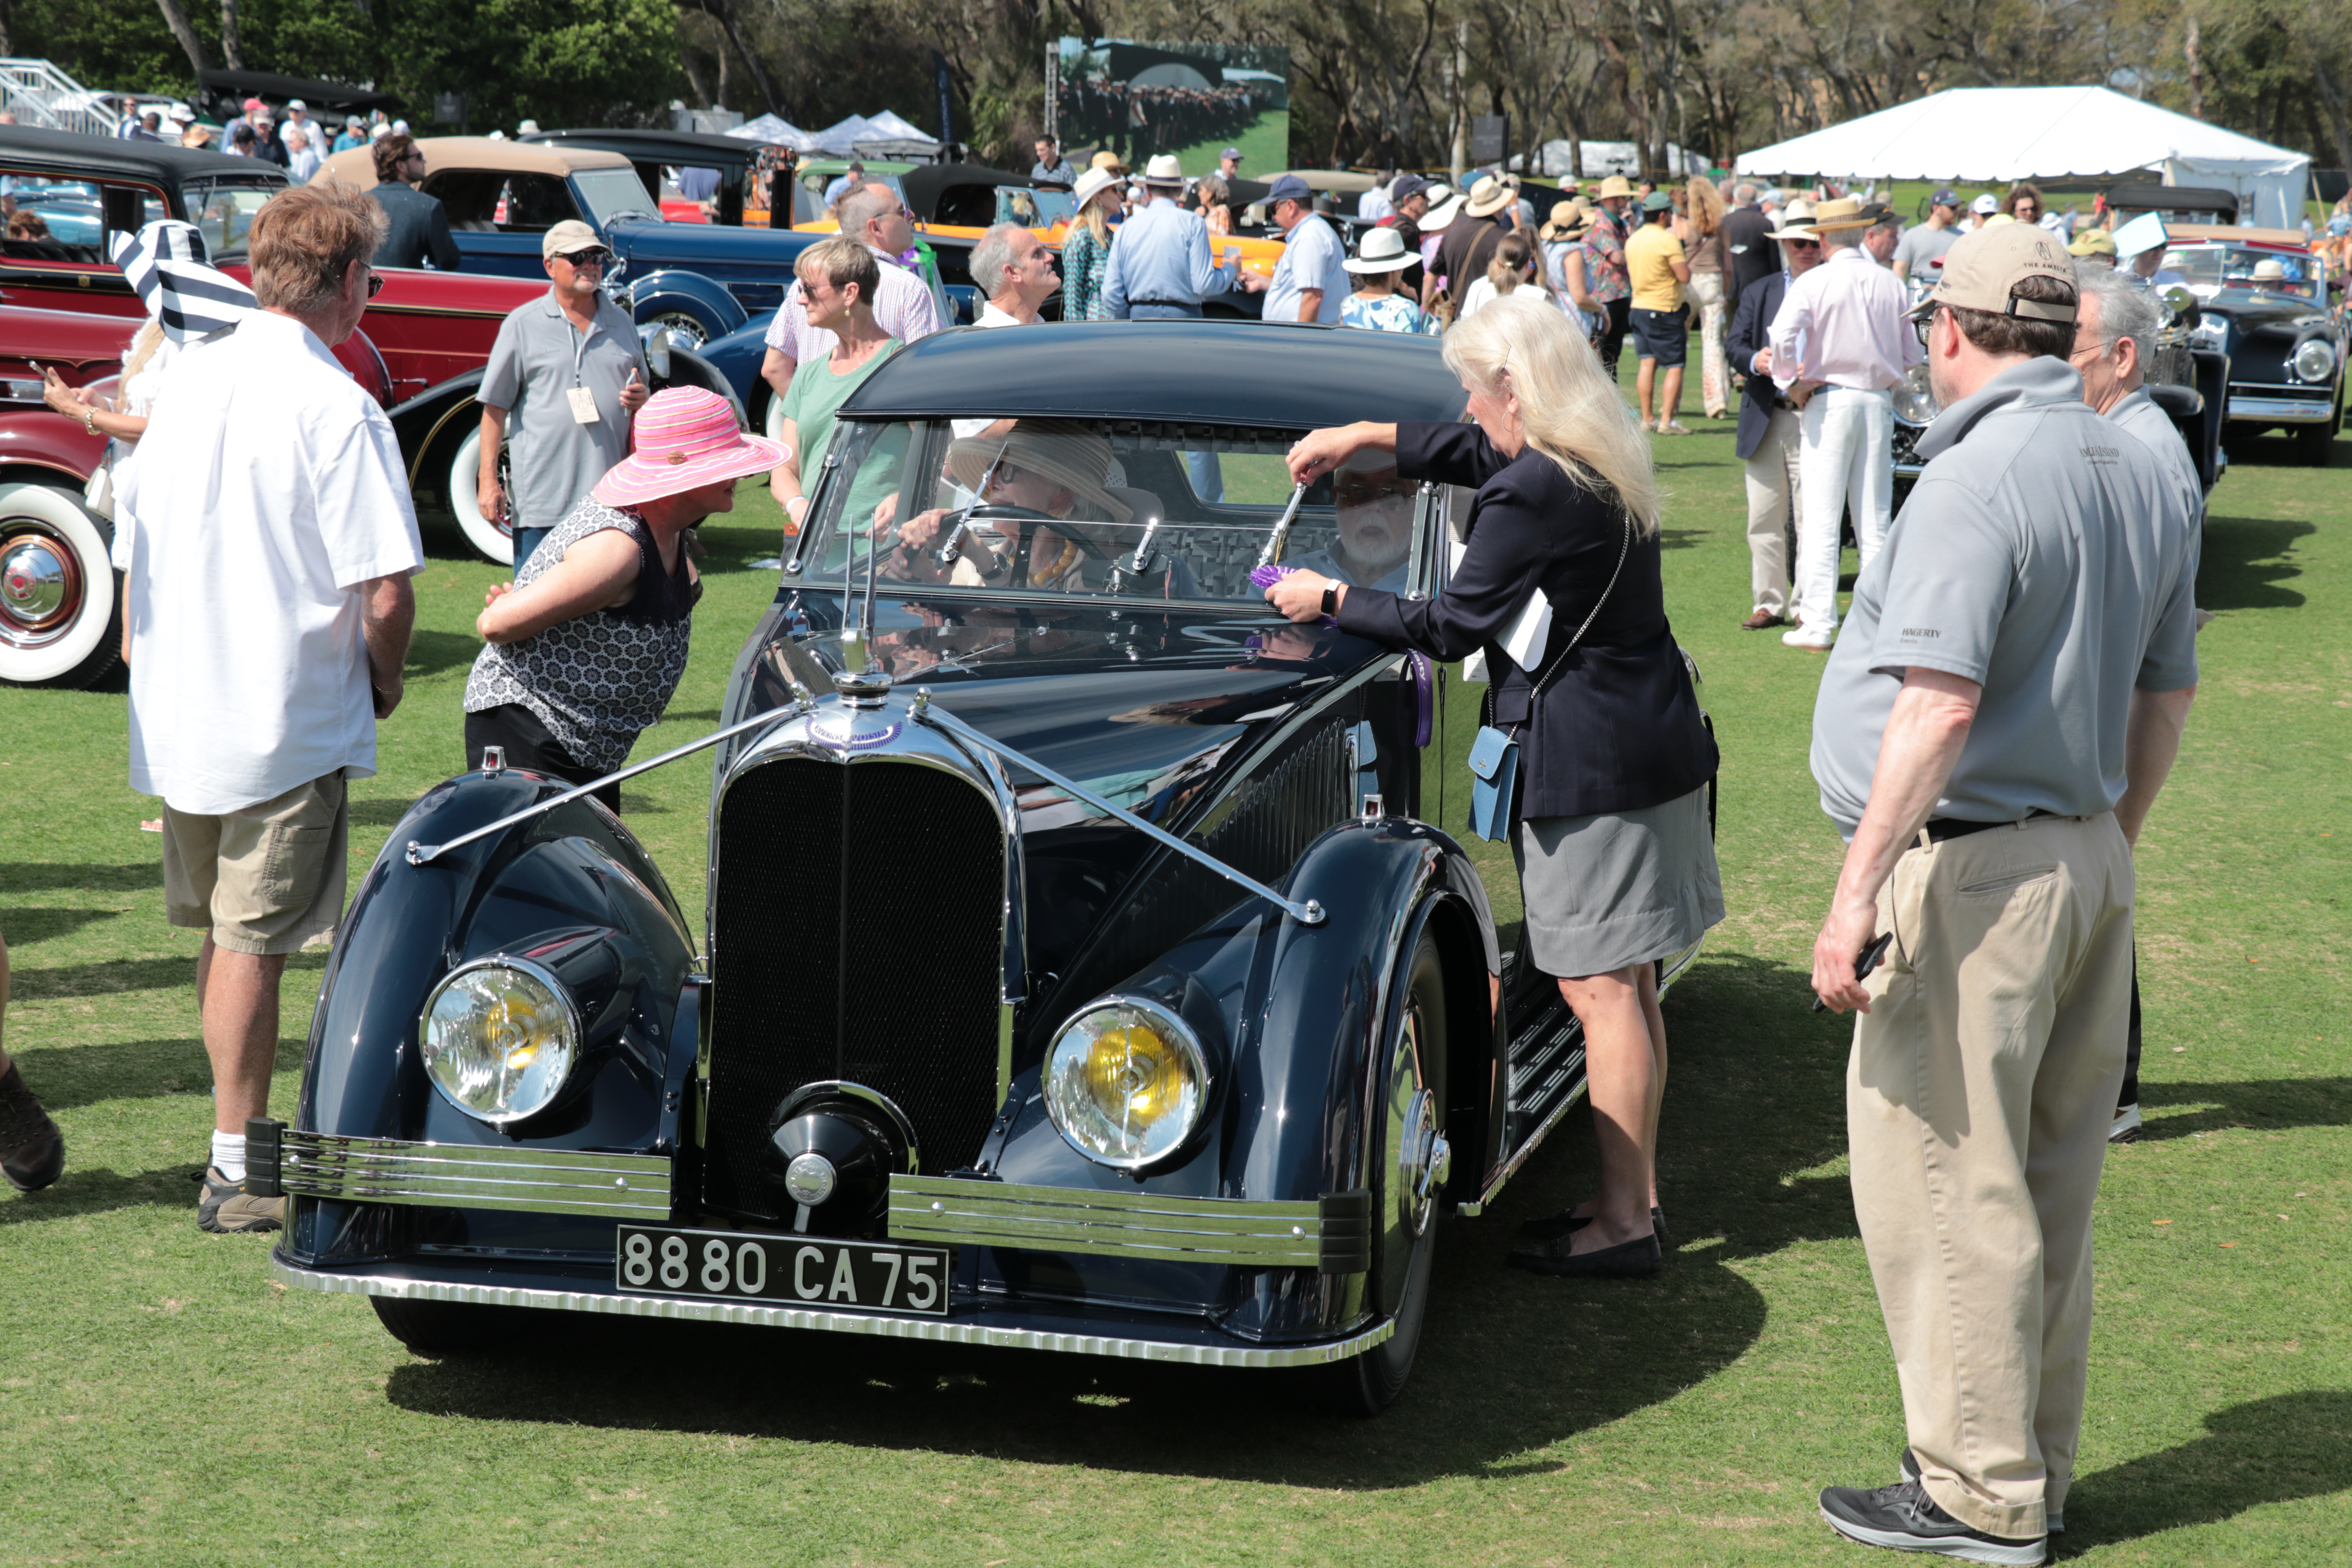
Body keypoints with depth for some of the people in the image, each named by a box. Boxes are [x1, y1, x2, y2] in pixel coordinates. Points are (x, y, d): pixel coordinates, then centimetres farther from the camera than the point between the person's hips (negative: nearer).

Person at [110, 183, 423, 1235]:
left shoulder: (182, 385, 5)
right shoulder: (339, 410, -16)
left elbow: (131, 555, 12)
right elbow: (385, 592, -19)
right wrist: (384, 679, 0)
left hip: (175, 716, 7)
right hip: (288, 722, -7)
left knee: (221, 932, 19)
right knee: (254, 943, 0)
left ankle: (241, 1135, 32)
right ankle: (237, 1172, 7)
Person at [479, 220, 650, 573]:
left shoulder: (621, 323, 15)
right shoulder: (523, 324, 2)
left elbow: (643, 396, 26)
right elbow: (495, 407, 1)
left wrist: (644, 400, 0)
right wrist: (489, 481, -6)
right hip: (542, 501, -4)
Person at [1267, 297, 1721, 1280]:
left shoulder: (1535, 495, -19)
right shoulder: (1599, 466, 11)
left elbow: (1450, 628, -13)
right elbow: (1472, 452, 30)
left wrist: (1329, 601, -2)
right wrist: (1365, 438, 25)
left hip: (1592, 762, -10)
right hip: (1654, 739, 10)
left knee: (1599, 987, -4)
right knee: (1626, 985, 14)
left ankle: (1624, 1225, 1)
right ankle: (1636, 1194, 22)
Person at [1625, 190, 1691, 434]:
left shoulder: (1633, 239, 8)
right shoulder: (1668, 240, -15)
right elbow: (1684, 277, -17)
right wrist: (1688, 265, 3)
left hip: (1639, 308, 7)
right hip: (1665, 311, -7)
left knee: (1647, 363, 8)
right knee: (1675, 366, -1)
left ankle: (1646, 419, 6)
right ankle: (1667, 420, -7)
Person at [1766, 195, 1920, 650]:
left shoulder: (1813, 283, -7)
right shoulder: (1890, 284, 4)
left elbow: (1782, 338, -20)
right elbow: (1911, 356, 8)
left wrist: (1791, 381, -4)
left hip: (1829, 401, -4)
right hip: (1879, 402, 4)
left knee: (1820, 518, -2)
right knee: (1875, 521, 8)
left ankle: (1818, 625, -5)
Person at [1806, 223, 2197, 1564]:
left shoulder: (1978, 482, -17)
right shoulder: (2143, 479, 11)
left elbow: (1941, 706, -26)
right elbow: (2168, 694, 18)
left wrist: (1860, 886, -23)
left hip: (1972, 869, -9)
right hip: (2090, 862, 9)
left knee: (1946, 1185, 0)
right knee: (2050, 1188, 15)